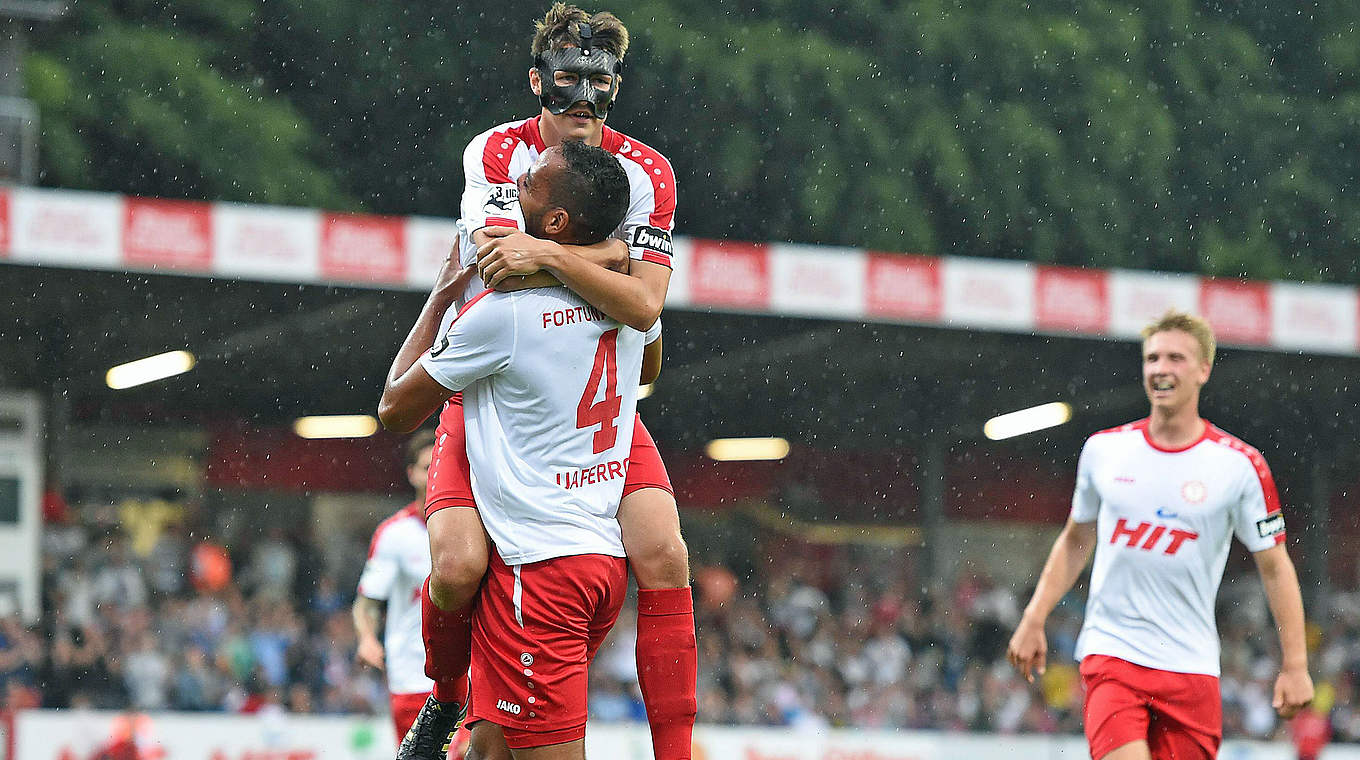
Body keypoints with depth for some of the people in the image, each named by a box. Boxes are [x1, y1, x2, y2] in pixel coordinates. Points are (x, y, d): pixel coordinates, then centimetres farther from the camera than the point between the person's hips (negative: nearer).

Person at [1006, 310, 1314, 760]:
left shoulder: (1241, 465, -2)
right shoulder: (1104, 450, 5)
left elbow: (1274, 566, 3)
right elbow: (1075, 541, 19)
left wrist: (1294, 665, -2)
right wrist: (1034, 621, 12)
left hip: (1191, 666, 0)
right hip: (1111, 651, 0)